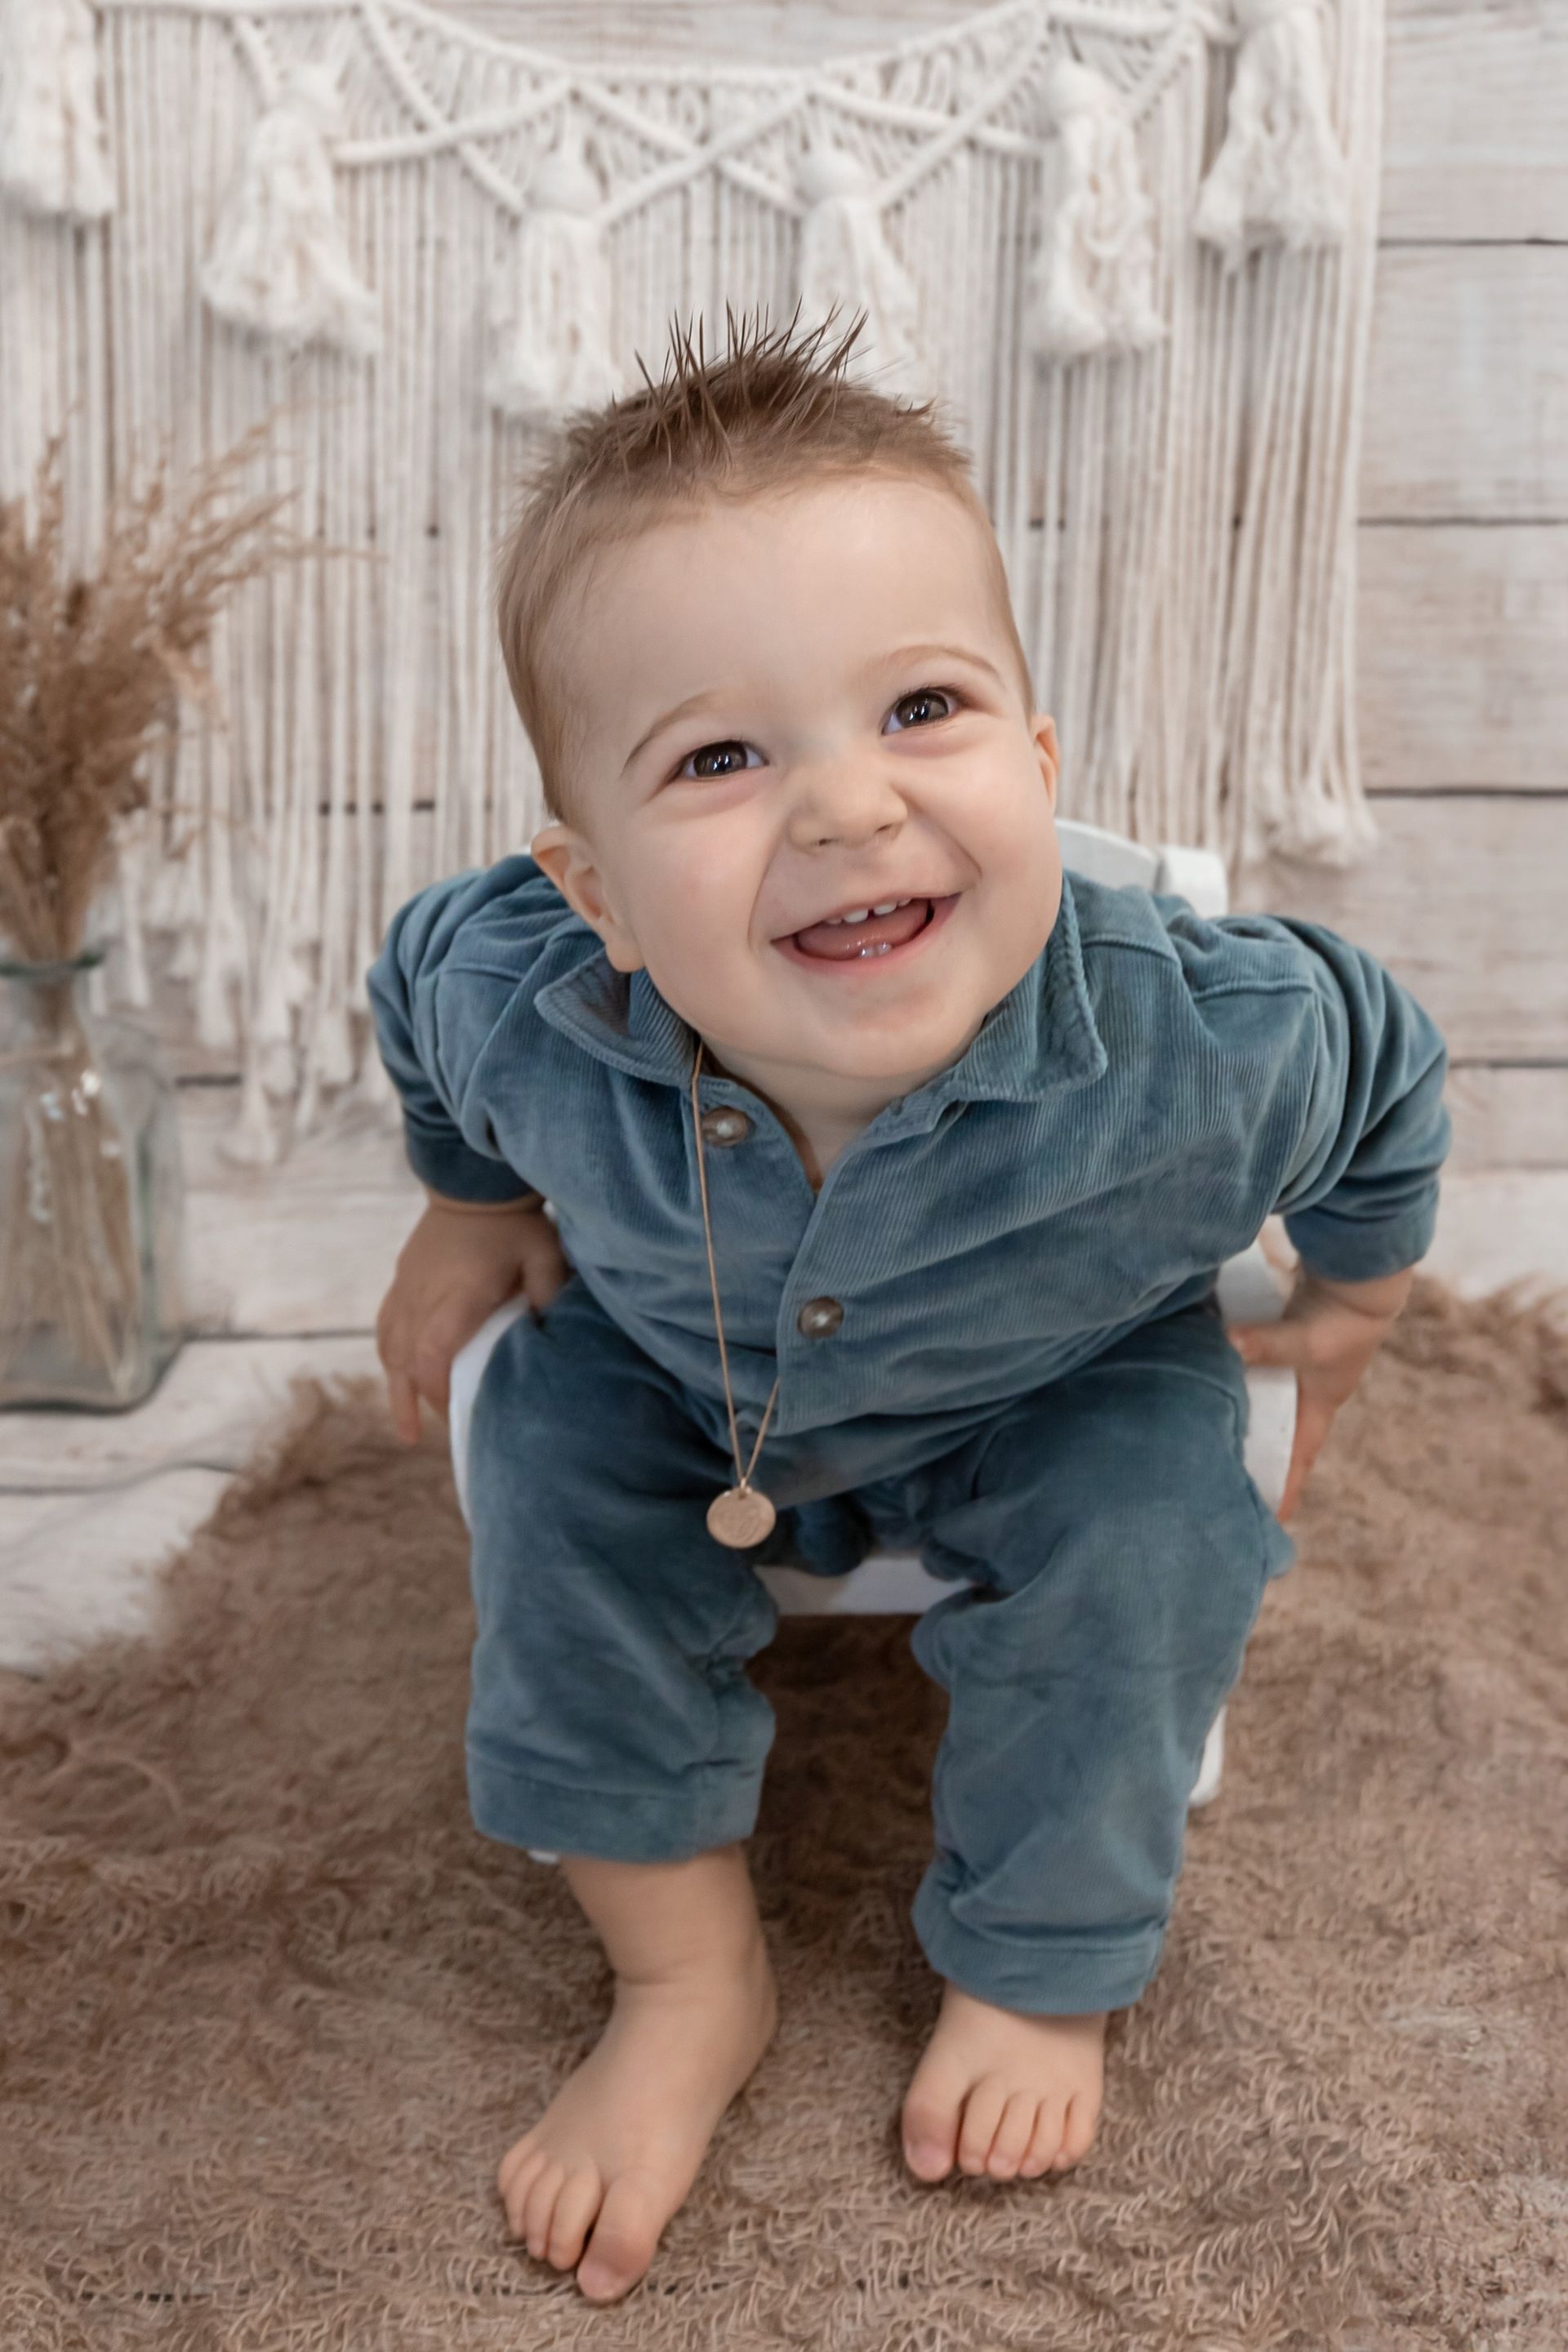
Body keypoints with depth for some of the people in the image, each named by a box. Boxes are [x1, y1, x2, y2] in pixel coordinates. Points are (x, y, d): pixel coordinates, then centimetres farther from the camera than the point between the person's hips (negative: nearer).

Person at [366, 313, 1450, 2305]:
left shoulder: (1204, 1041, -40)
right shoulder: (514, 1008, -36)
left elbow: (1380, 1066, -14)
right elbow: (415, 984, -9)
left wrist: (1346, 1305, 2)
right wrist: (472, 1213, 3)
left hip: (1059, 1393, -1)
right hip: (684, 1381, 2)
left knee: (1137, 1527, -25)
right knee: (549, 1463, -17)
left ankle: (1041, 1969, 5)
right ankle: (688, 1979, 4)